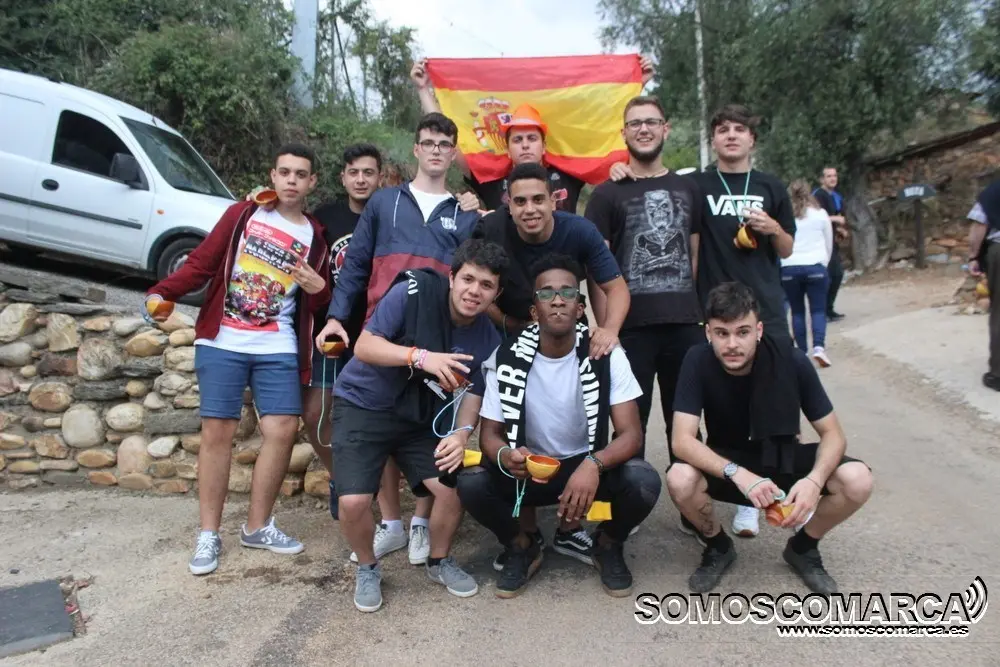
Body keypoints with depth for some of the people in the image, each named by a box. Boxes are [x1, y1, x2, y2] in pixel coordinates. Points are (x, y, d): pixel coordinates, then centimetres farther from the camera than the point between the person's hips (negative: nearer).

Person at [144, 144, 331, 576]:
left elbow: (318, 304, 12)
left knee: (282, 430, -4)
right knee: (217, 431, -2)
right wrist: (163, 292, -13)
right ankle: (208, 534, 11)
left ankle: (257, 526, 14)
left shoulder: (315, 236, 10)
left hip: (278, 349, 2)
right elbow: (202, 263, 1)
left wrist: (318, 289, -11)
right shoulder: (242, 214, 6)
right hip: (222, 342, -2)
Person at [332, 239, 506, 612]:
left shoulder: (488, 340, -8)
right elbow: (364, 346, -22)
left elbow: (473, 392, -2)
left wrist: (462, 433, -23)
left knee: (454, 488, -10)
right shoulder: (414, 291, -21)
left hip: (421, 417, 4)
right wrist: (421, 356, -37)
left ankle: (439, 562, 21)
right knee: (353, 501, -18)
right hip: (363, 404, -3)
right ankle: (367, 568, 14)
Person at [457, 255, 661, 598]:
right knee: (470, 483, -28)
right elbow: (490, 433, -10)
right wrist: (504, 456, -36)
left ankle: (607, 545, 6)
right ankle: (522, 548, 5)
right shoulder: (508, 358, -14)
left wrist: (593, 464, -40)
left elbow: (631, 433, -18)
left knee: (644, 482, -30)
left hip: (588, 465, 0)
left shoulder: (606, 356, -15)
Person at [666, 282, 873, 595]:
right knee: (679, 480, -33)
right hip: (726, 463, -1)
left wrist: (814, 480, -35)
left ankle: (803, 547, 6)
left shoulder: (792, 361, -22)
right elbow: (682, 441, -28)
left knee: (857, 480, -26)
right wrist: (738, 474, -44)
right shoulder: (698, 361, -23)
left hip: (783, 458, 1)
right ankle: (718, 546, 1)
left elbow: (832, 434, -15)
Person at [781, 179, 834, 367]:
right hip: (815, 267, -1)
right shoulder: (820, 214, 7)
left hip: (789, 269, 1)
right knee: (818, 309, 3)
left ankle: (802, 351, 13)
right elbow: (829, 244, 12)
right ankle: (818, 347, -14)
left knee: (797, 311, 11)